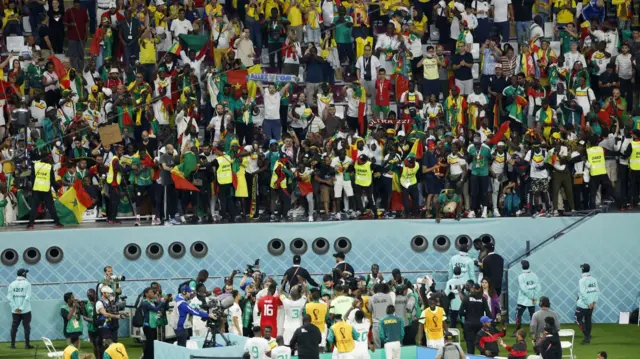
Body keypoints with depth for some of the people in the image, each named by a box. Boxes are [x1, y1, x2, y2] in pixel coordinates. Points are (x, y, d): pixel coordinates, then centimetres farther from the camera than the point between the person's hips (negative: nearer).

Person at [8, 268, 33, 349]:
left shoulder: (12, 284, 4)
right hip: (25, 311, -3)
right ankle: (27, 344, 3)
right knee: (26, 327, 4)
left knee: (14, 327, 9)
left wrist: (15, 308, -5)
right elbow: (27, 297, -14)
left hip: (15, 311, 3)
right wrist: (21, 308, -12)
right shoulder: (27, 283, -6)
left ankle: (12, 344, 8)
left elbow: (9, 297, -3)